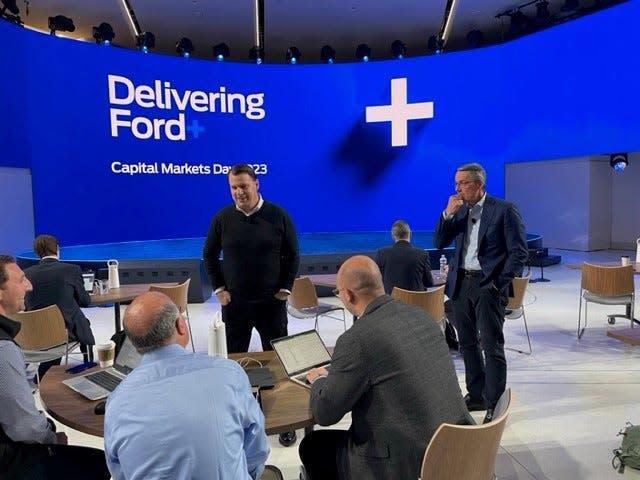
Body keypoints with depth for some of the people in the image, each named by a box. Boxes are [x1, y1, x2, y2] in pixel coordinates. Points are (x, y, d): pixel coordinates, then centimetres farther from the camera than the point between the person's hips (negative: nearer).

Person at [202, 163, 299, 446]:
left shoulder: (278, 216, -6)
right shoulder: (222, 218, -3)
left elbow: (292, 255, 1)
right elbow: (209, 255, 8)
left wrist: (285, 288, -3)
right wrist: (219, 289, 2)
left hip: (272, 303, -1)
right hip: (235, 303, 1)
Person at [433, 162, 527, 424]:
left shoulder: (504, 210, -7)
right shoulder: (459, 210, 9)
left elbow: (519, 252, -8)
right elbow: (439, 243, 5)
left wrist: (499, 284, -13)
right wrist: (447, 214, -8)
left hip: (487, 285, -6)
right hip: (460, 284, 6)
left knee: (492, 348, -4)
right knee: (467, 343, 15)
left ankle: (494, 406, 8)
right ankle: (475, 396, 31)